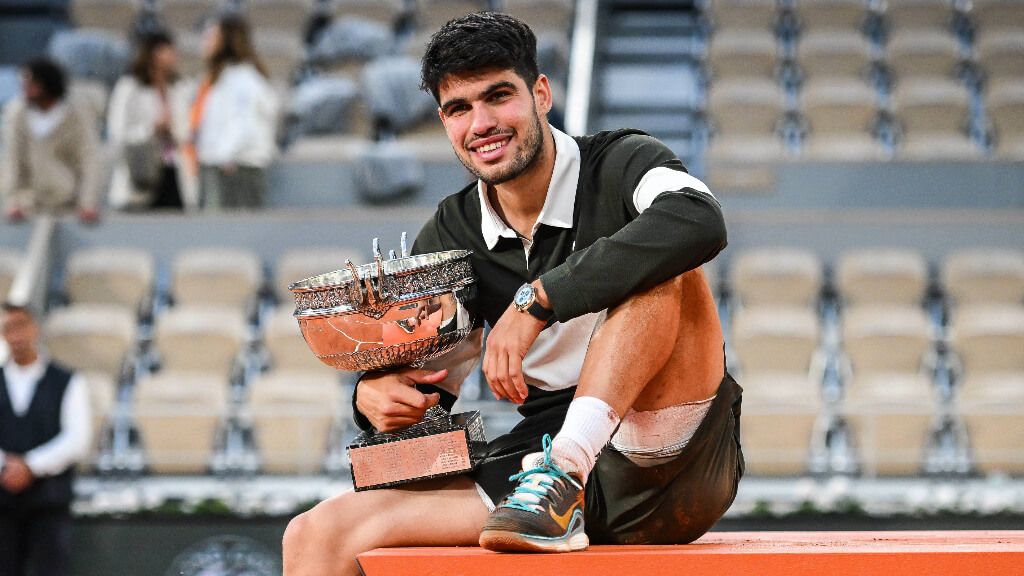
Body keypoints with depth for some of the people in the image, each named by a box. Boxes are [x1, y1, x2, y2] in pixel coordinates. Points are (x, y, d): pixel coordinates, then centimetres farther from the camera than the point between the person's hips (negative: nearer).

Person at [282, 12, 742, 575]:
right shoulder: (450, 236, 10)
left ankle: (565, 468, -36)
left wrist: (537, 300, -29)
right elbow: (427, 381, 19)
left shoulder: (620, 165, -5)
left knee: (661, 268, -29)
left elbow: (699, 222, -30)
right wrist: (375, 392, -7)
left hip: (674, 459, -4)